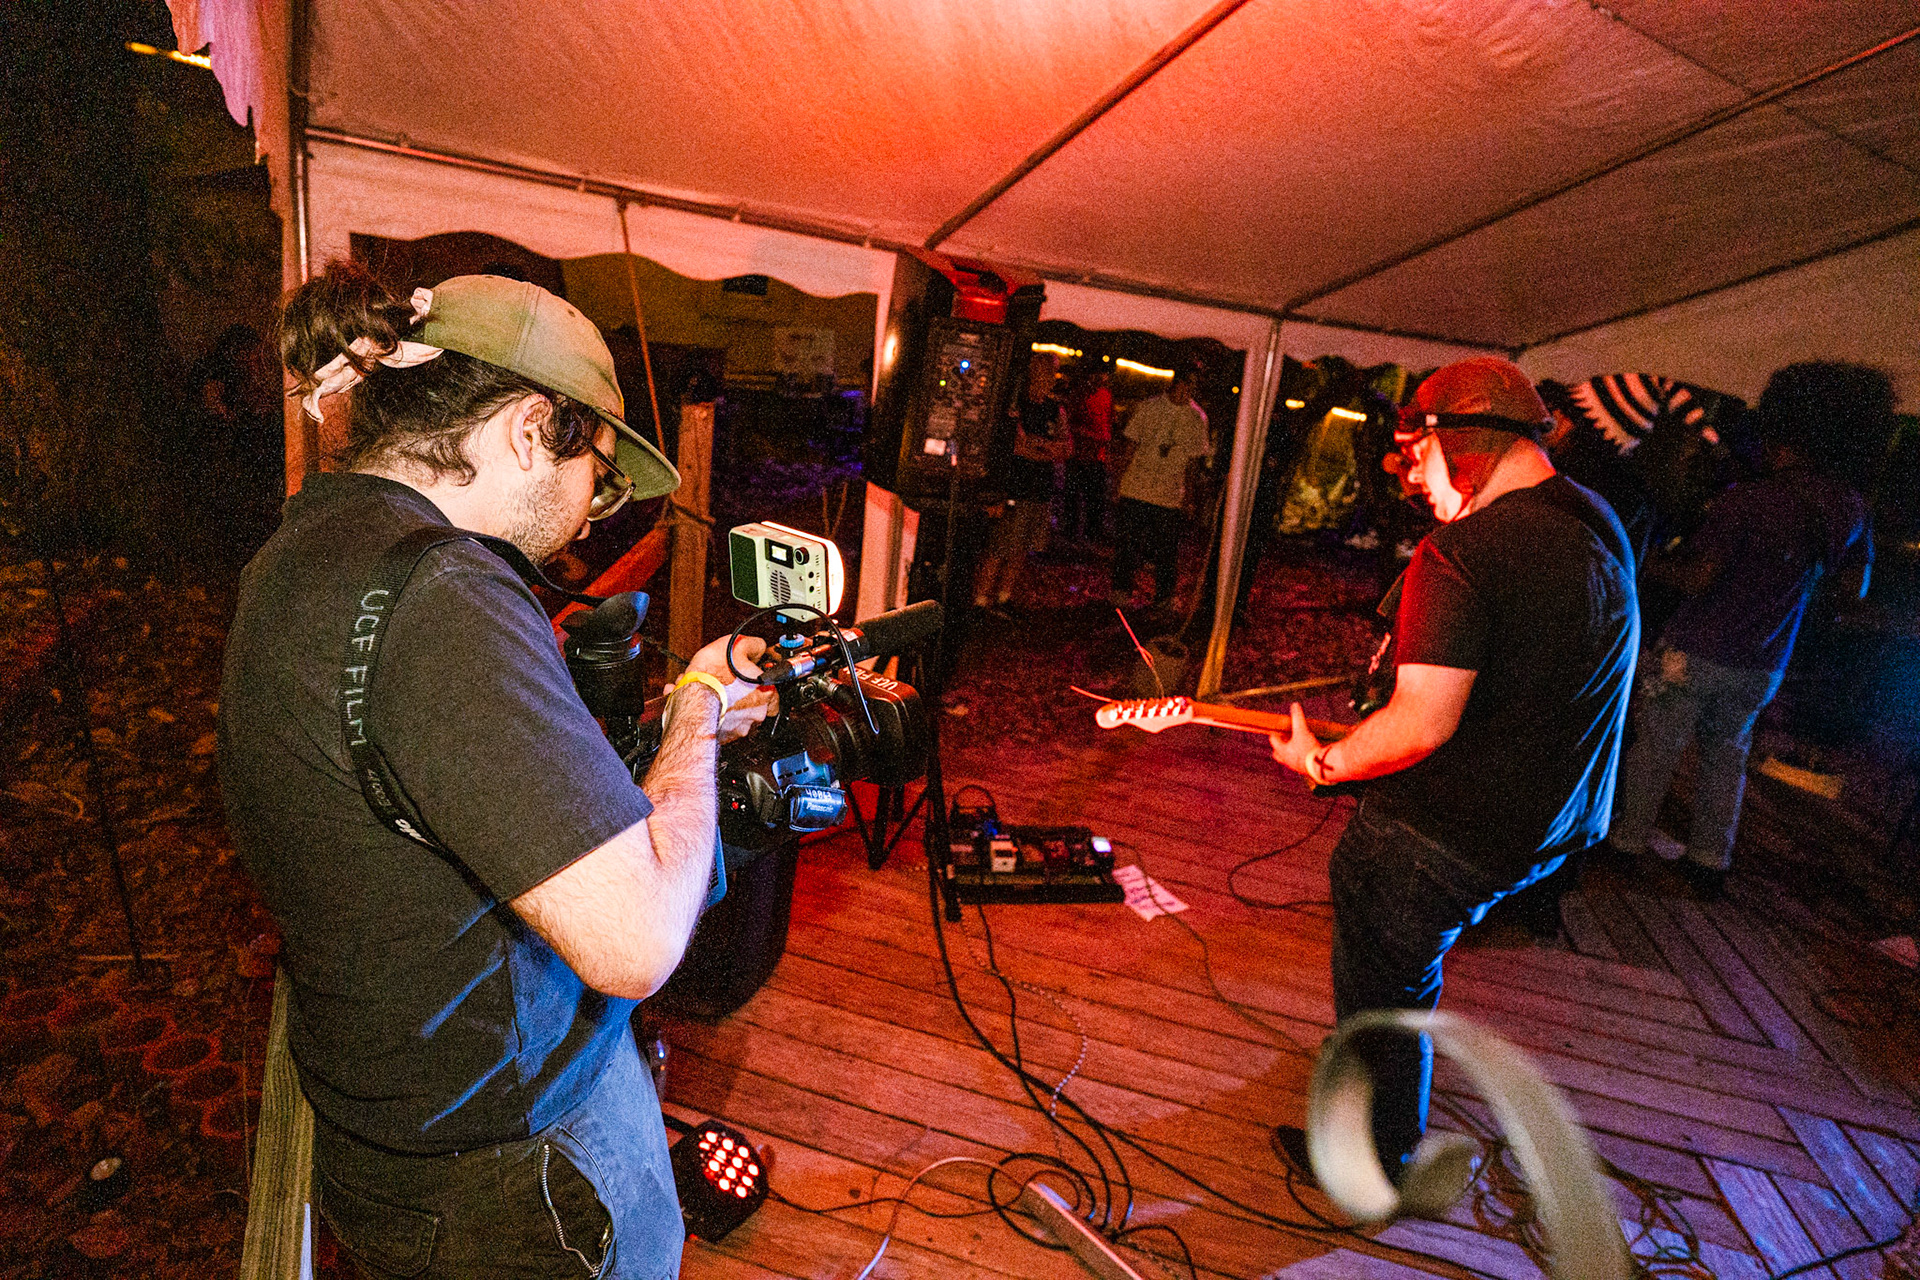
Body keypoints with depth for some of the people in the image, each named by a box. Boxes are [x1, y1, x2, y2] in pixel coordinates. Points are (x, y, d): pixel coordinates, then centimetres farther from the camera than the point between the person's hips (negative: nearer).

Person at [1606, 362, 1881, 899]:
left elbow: (1697, 578, -20)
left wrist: (1650, 567, -3)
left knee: (1655, 748, 7)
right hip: (1763, 664, 6)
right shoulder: (1849, 508, 1)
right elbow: (1854, 588, 14)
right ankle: (1709, 862, 25)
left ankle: (1626, 842, 16)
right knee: (1726, 755, 18)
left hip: (1697, 650, -6)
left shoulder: (1749, 498, -19)